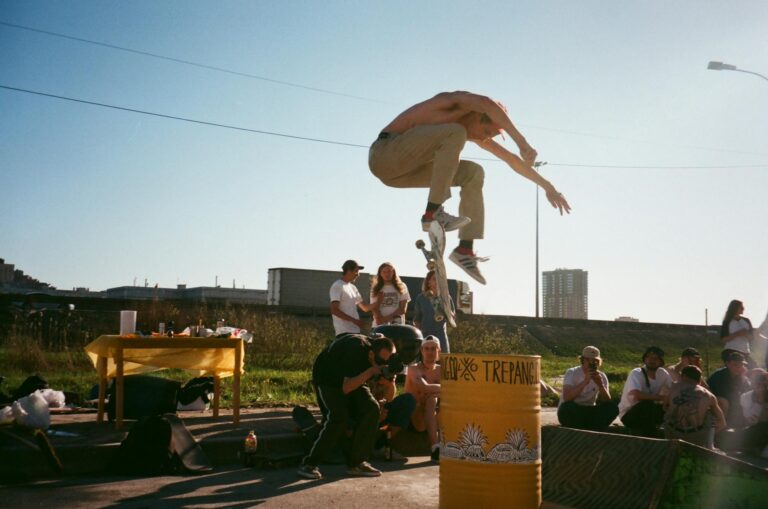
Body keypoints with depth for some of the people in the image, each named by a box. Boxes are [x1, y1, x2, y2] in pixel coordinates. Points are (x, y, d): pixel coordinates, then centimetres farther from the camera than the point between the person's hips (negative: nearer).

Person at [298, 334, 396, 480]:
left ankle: (356, 463, -7)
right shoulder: (356, 350, -36)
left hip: (352, 378, 7)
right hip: (327, 379, -7)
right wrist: (371, 371, -41)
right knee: (339, 417, -26)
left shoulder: (382, 356, -15)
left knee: (371, 408, -15)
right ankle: (309, 464, -14)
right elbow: (346, 388, -37)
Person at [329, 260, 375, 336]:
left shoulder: (353, 287, 19)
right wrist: (354, 320, -20)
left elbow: (365, 307, 22)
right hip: (344, 332, -9)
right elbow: (334, 310, -17)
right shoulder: (337, 286, -8)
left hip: (355, 331, 9)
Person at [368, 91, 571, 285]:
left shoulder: (475, 132, 11)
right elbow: (486, 103, -36)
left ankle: (465, 249, 2)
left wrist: (547, 186, 17)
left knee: (473, 173, 7)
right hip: (385, 154, -9)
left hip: (402, 170, 9)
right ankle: (433, 213, -28)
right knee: (455, 134, -26)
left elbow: (510, 159, 17)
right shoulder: (453, 102, -13)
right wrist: (521, 141, -39)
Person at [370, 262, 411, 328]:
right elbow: (374, 308, 4)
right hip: (379, 326, 1)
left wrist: (388, 318, -10)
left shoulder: (402, 287, 8)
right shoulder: (375, 289, 11)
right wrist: (379, 318, -18)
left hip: (397, 325, 0)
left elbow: (402, 309, 1)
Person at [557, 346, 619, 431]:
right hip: (571, 412, -4)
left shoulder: (601, 376, 1)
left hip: (589, 412, 4)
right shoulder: (572, 373, -11)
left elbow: (607, 402, -9)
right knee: (567, 406, -37)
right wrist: (585, 382, -34)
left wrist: (601, 385, -24)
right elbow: (566, 397, -28)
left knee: (613, 408, -19)